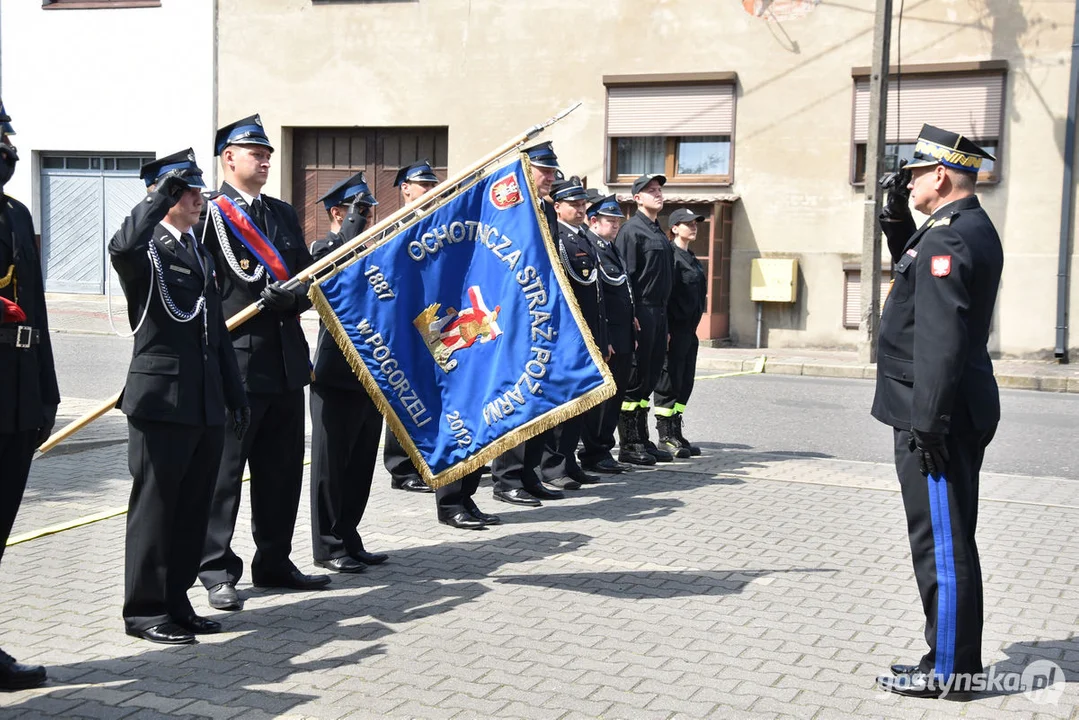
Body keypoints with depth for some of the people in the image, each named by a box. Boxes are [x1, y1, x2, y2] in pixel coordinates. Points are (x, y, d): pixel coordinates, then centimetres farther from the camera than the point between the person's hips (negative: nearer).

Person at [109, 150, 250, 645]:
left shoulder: (200, 254, 20)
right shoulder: (146, 249, -5)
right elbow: (122, 249, -33)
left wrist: (235, 395, 19)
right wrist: (161, 196, -26)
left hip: (207, 406, 8)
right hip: (162, 400, -8)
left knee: (194, 507, 12)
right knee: (154, 505, 1)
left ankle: (176, 600, 23)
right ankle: (145, 609, 11)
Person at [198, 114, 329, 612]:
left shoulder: (284, 214, 18)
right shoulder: (207, 214, -3)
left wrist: (291, 299, -7)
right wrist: (260, 303, -19)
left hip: (285, 361, 7)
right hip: (233, 361, -7)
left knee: (282, 471, 12)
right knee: (223, 471, -1)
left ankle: (274, 562, 24)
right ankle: (218, 572, 9)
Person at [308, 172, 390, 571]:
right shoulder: (323, 248, -5)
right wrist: (356, 217, -21)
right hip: (337, 374, -7)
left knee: (361, 463, 12)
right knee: (332, 462, 2)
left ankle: (348, 540, 22)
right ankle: (328, 546, 11)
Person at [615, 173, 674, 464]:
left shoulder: (659, 232, 20)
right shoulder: (631, 230, -8)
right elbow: (624, 275, -14)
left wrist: (664, 319, 19)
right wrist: (630, 316, -20)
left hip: (659, 312, 9)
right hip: (641, 312, -9)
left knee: (650, 377, 12)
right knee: (634, 379, -5)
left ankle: (642, 441, 20)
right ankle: (629, 446, 0)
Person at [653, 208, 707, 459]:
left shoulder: (692, 259, 17)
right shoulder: (670, 255, -11)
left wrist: (693, 328, 18)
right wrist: (665, 331, -21)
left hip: (689, 330, 9)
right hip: (673, 328, -9)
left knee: (685, 383, 11)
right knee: (669, 382, -3)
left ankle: (676, 433, 18)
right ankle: (666, 436, 3)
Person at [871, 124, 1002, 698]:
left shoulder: (948, 237, -18)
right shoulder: (973, 227, 13)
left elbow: (941, 339, -25)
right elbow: (915, 270, 30)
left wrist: (927, 422, -24)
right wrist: (896, 217, 16)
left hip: (937, 417, -11)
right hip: (961, 414, 11)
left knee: (941, 544, -2)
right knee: (950, 542, 17)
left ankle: (949, 669, 7)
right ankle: (955, 657, 28)